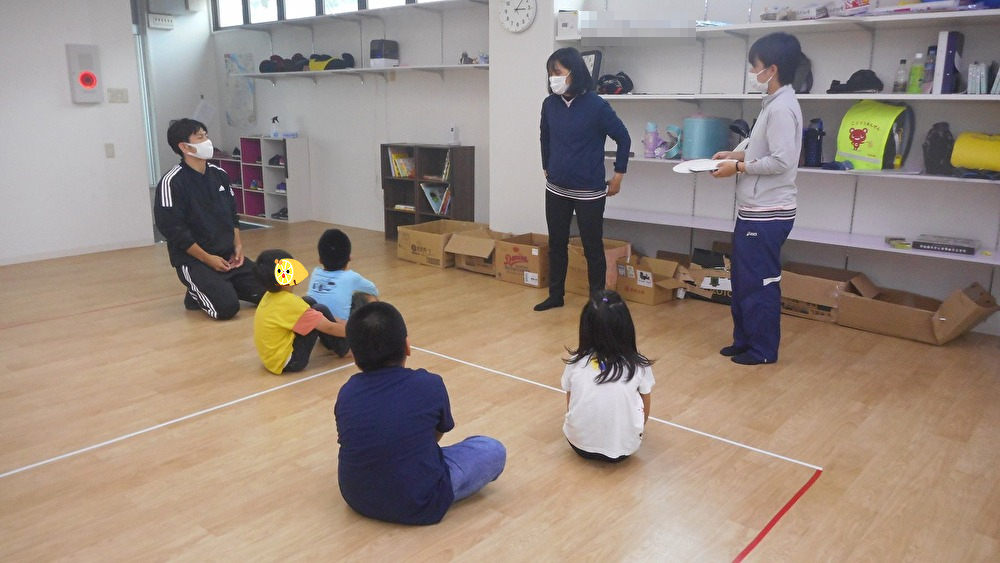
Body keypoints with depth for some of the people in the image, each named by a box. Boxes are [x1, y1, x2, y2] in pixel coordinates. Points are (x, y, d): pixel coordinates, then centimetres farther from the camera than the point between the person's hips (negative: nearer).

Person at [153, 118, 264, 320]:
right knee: (227, 307, -25)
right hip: (193, 259, -6)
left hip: (228, 255, 7)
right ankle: (195, 295, 7)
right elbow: (174, 230, -16)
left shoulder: (219, 174, 8)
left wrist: (237, 246, 2)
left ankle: (222, 286, 17)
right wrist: (207, 259, -17)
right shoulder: (172, 182, -13)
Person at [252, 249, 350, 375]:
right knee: (320, 310, -11)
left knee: (309, 302, 12)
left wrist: (341, 322, 12)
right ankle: (344, 350, 7)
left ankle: (334, 344, 22)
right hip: (285, 363, -9)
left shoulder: (270, 296, 1)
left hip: (271, 358, 9)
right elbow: (329, 327, -19)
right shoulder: (289, 302, -25)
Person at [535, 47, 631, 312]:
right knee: (556, 244, 12)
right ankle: (555, 295, 27)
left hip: (589, 192, -4)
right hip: (556, 190, 5)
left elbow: (623, 138, -4)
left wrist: (618, 175, -2)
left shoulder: (596, 105, -14)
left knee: (592, 247, 5)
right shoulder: (550, 104, -1)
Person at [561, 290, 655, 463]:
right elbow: (645, 413, 4)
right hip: (623, 448, -1)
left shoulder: (575, 362, -7)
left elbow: (570, 406, 5)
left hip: (579, 443, 1)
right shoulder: (639, 366, -9)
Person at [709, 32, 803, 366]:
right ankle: (745, 340, 29)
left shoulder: (781, 107, -17)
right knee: (743, 281, 17)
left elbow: (781, 161, -24)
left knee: (760, 283, 1)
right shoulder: (774, 103, 14)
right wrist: (738, 154, 10)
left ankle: (763, 350, 14)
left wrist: (738, 167, -14)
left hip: (767, 214, -10)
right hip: (755, 210, 10)